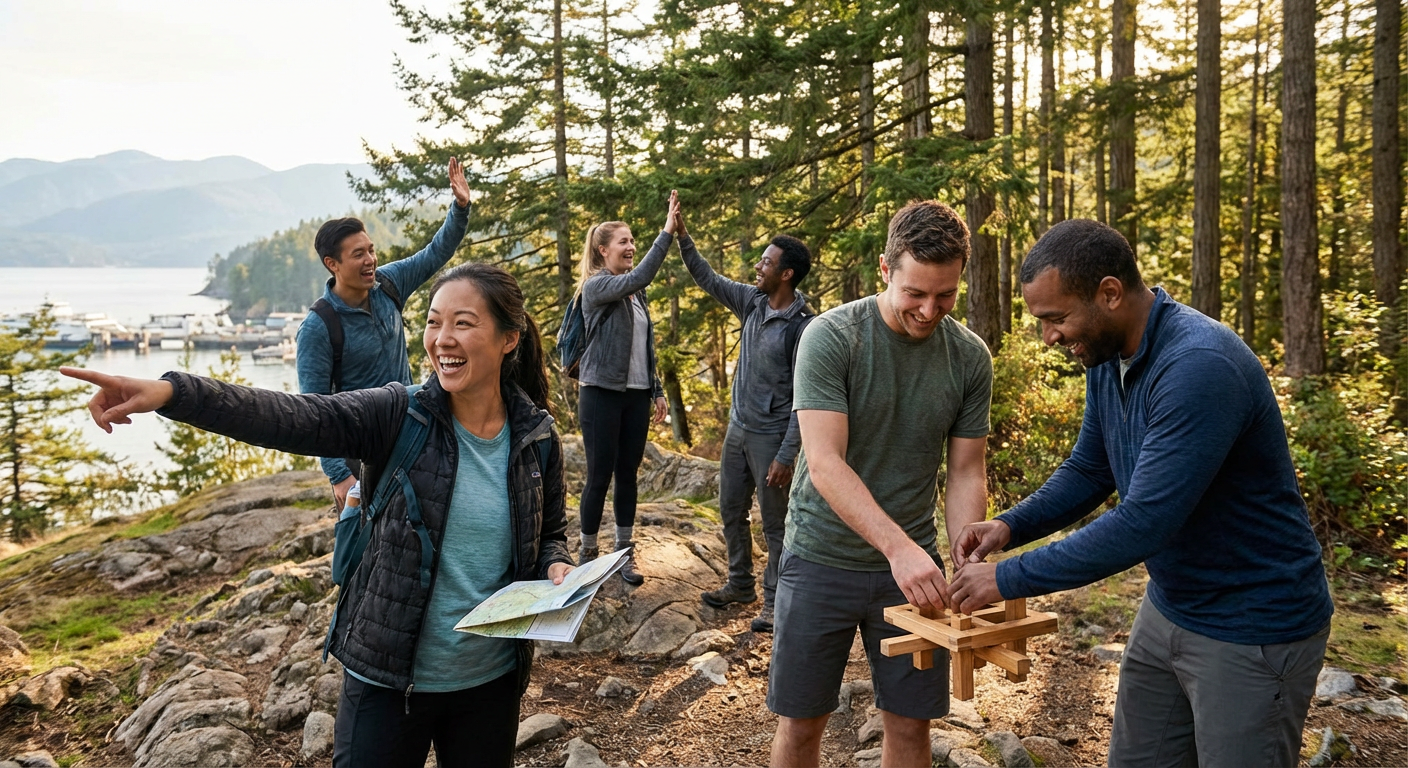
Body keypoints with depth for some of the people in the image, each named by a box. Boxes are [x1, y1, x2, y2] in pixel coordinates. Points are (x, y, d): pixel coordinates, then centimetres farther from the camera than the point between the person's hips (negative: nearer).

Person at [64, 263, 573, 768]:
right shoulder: (398, 416, -12)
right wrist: (173, 393, -38)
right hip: (388, 679, -2)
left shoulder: (539, 440, -5)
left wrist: (558, 568, -14)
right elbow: (288, 416, -25)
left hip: (491, 684, 2)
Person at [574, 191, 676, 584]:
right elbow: (639, 277, -27)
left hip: (636, 395, 6)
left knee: (628, 474, 10)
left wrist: (657, 390, 14)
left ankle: (624, 553, 19)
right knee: (600, 475, -1)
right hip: (602, 393, -6)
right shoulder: (596, 286, -9)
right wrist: (667, 232, -27)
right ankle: (588, 553, 13)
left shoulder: (637, 294, 13)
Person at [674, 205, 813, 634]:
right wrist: (682, 236, 5)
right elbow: (708, 280, 14)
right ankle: (740, 585, 34)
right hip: (738, 428, 8)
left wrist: (786, 456, -20)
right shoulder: (753, 302, 2)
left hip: (771, 437, -8)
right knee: (731, 510, 18)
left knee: (774, 523, 3)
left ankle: (774, 601, 16)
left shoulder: (803, 328, -20)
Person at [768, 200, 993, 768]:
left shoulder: (970, 358, -3)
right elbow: (825, 464, -23)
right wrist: (899, 547, -34)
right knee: (800, 722, 7)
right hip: (821, 558, -3)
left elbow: (965, 474, 1)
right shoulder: (830, 337, -15)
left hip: (914, 564, 3)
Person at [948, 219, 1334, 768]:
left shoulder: (1200, 367, -29)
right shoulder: (1107, 358, -1)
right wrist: (1010, 527, -7)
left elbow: (1143, 523, -32)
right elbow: (1089, 470, 10)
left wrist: (1006, 580, -25)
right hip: (1169, 609, 8)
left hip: (1253, 631, -8)